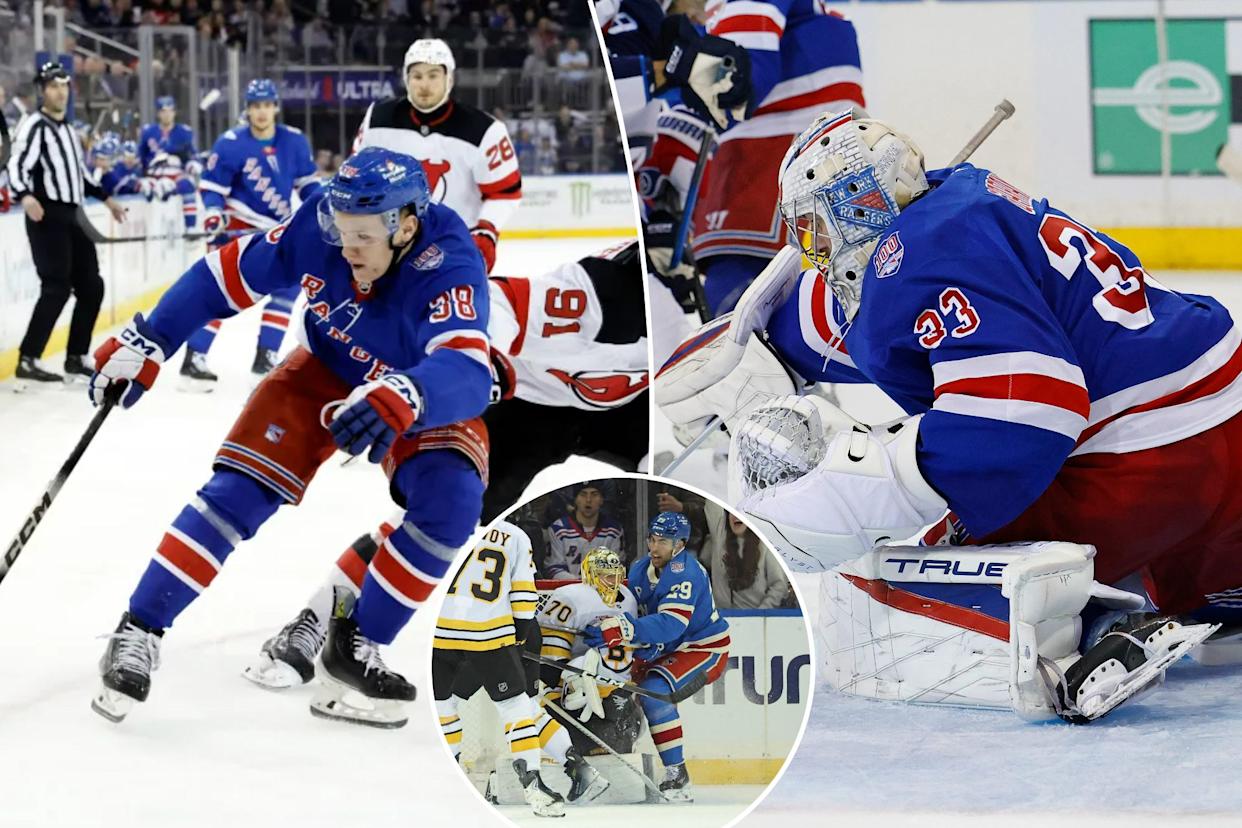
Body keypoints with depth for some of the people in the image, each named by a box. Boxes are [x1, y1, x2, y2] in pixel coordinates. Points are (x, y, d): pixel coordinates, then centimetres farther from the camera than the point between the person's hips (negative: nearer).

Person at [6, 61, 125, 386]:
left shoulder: (67, 127, 20)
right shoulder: (35, 126, -9)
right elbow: (17, 166, -21)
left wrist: (106, 198, 33)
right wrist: (25, 196, -39)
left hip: (71, 216, 9)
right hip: (46, 217, -9)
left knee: (91, 287, 9)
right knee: (57, 288, -17)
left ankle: (76, 358, 19)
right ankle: (27, 360, -18)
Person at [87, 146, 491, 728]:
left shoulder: (449, 269, -38)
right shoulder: (318, 227, -27)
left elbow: (468, 375, -54)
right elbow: (230, 274, -12)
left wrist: (402, 400, -74)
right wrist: (147, 342, -13)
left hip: (423, 397, -2)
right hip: (328, 370, 2)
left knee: (450, 502, -26)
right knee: (242, 489, -15)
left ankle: (354, 647, -9)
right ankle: (138, 632, -5)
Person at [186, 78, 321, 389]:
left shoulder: (294, 142, -2)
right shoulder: (231, 144, -15)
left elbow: (307, 180, 11)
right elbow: (211, 185, -10)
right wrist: (213, 212, -25)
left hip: (275, 230, 6)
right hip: (237, 227, -6)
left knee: (287, 289, 5)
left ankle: (266, 358, 13)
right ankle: (194, 360, -14)